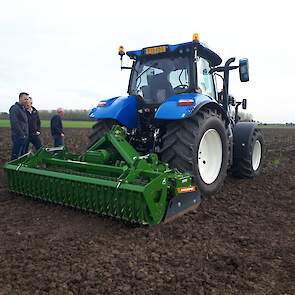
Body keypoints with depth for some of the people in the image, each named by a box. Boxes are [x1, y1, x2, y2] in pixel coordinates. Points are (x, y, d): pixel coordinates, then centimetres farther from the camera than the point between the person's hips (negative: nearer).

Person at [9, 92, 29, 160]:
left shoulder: (23, 109, 17)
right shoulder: (15, 108, -12)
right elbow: (14, 123, -20)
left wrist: (26, 135, 13)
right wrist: (22, 135, -18)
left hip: (24, 137, 9)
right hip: (18, 137, -9)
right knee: (16, 156, -5)